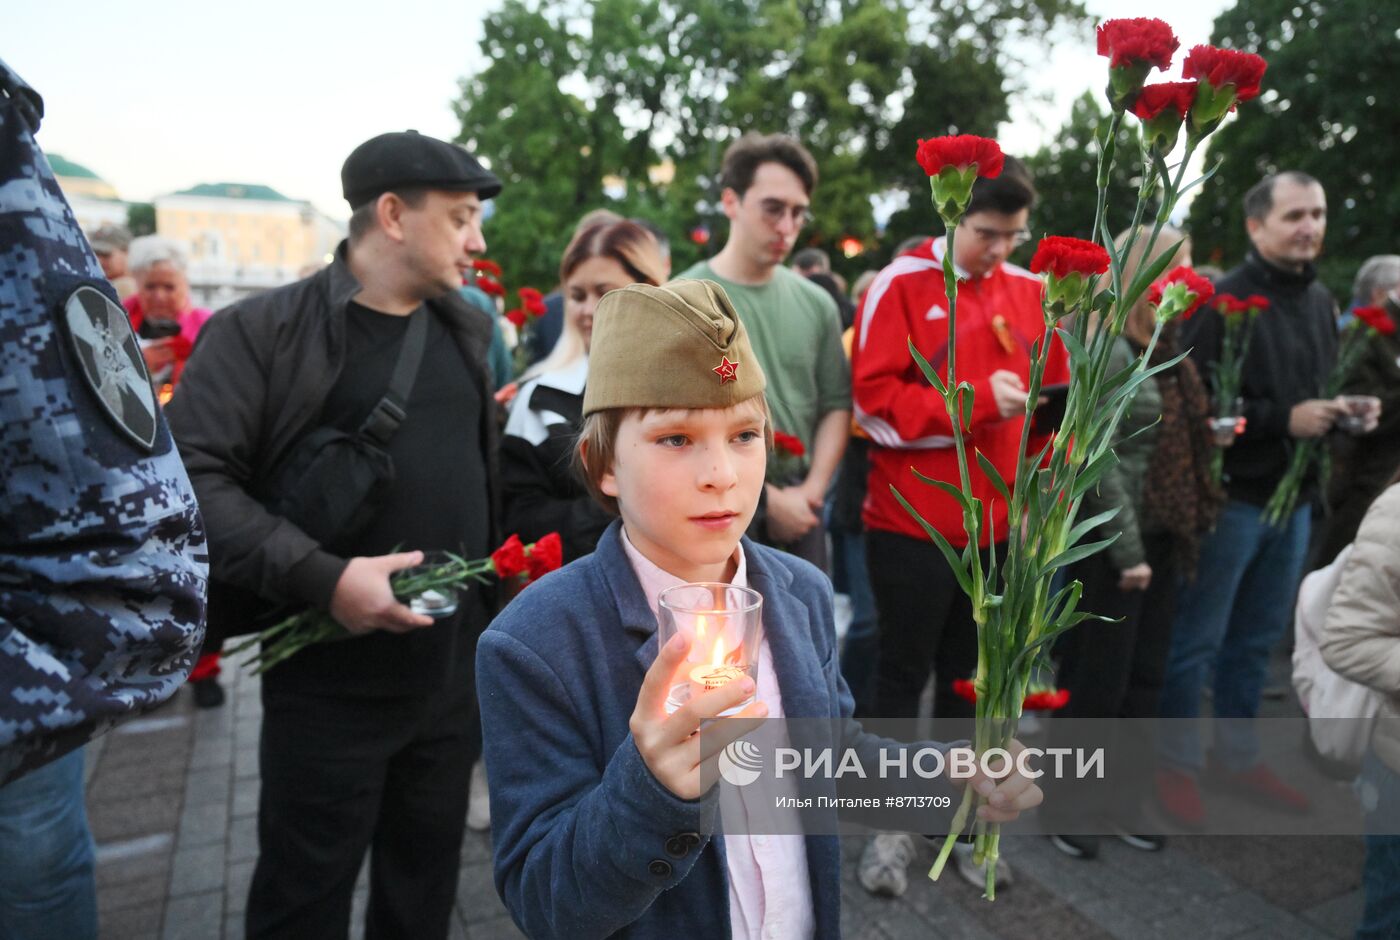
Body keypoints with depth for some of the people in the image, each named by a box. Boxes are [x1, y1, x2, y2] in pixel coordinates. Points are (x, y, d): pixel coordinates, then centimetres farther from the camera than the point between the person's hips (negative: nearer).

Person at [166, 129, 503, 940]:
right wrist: (322, 577, -24)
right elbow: (191, 475, -16)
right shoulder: (262, 330, -10)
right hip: (330, 682, -5)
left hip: (456, 673, 5)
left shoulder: (467, 330, 9)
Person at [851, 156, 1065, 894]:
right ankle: (890, 826, 23)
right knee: (904, 673, 7)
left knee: (971, 674, 15)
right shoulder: (901, 286, -7)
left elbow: (1053, 394, 12)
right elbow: (876, 400, -14)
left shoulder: (1029, 291, 8)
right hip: (913, 522, -4)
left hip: (998, 524, 5)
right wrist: (977, 401, -20)